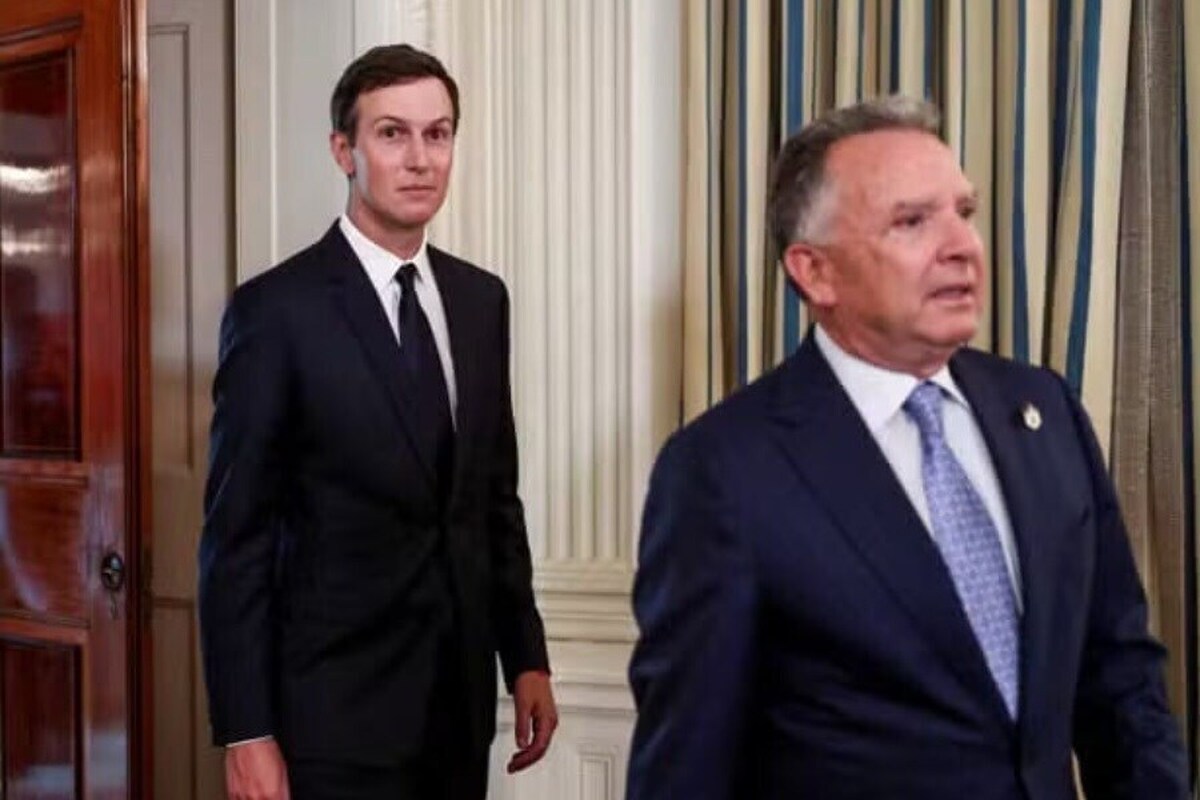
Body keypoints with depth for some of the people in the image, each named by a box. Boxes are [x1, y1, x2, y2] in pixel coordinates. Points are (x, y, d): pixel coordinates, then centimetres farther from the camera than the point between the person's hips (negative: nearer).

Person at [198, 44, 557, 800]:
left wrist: (525, 654, 9)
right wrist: (246, 732, -13)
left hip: (460, 695, 6)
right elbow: (237, 536, -11)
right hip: (337, 708, -5)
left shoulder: (480, 298, 7)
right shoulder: (276, 309, -11)